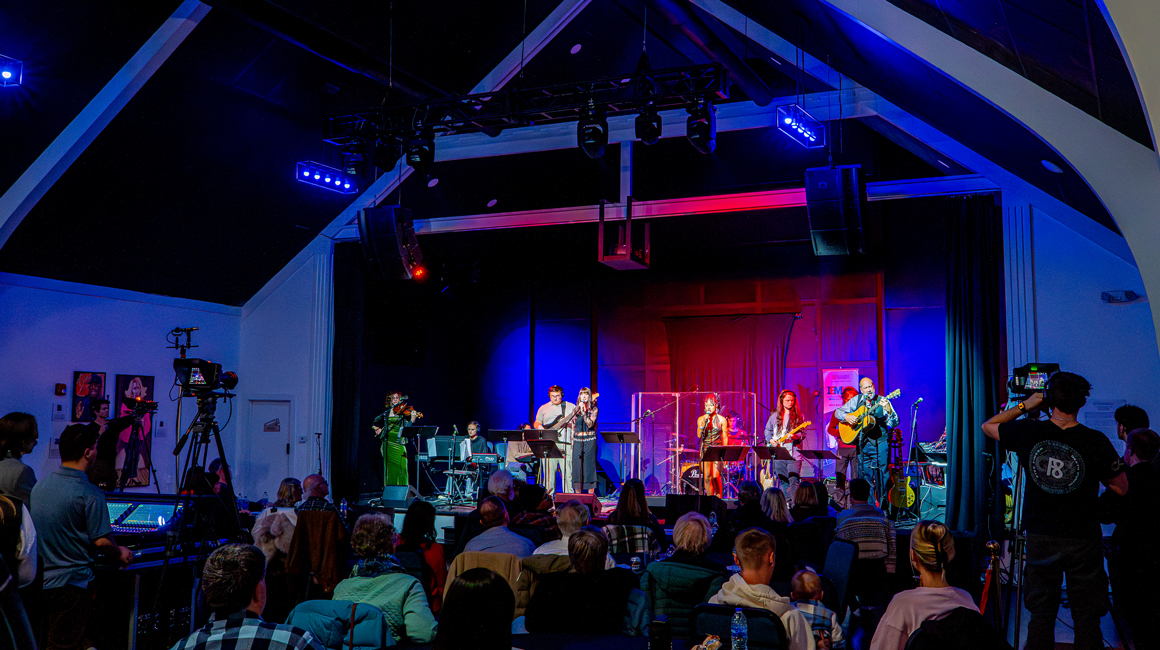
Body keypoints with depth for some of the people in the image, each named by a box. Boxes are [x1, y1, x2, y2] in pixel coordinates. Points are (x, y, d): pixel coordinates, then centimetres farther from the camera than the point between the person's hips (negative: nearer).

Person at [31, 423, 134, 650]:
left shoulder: (39, 486, 5)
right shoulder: (89, 494, -18)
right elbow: (102, 541, -16)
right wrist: (120, 554, 5)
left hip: (39, 579, 7)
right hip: (71, 583, -7)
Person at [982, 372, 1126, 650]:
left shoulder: (1029, 433, -8)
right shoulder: (1095, 441, -14)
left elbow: (987, 426, 11)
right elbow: (1122, 488, -2)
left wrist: (1023, 406, 9)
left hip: (1040, 540, 2)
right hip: (1083, 541, -2)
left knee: (1040, 614, 12)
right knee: (1086, 617, 8)